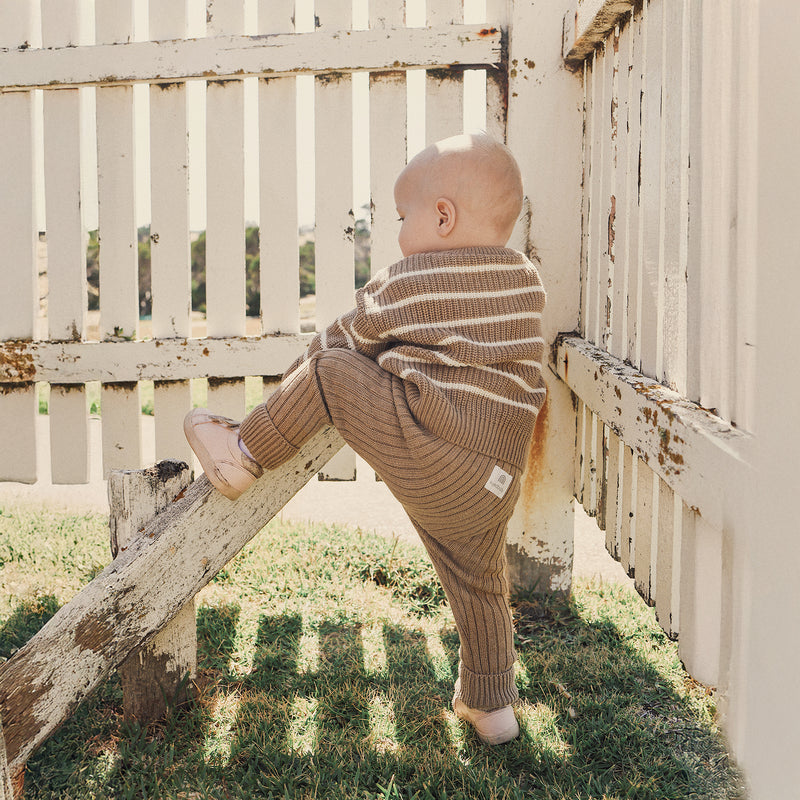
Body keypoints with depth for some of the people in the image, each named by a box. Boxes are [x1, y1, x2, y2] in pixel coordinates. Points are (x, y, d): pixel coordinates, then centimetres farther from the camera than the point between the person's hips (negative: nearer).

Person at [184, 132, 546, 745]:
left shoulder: (405, 285, -3)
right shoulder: (529, 283, 14)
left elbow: (345, 341, 10)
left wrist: (296, 379, 30)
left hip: (425, 455, -7)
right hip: (496, 482, 7)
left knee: (329, 368, 2)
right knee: (480, 585, 22)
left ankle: (245, 454, 10)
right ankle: (490, 705, 33)